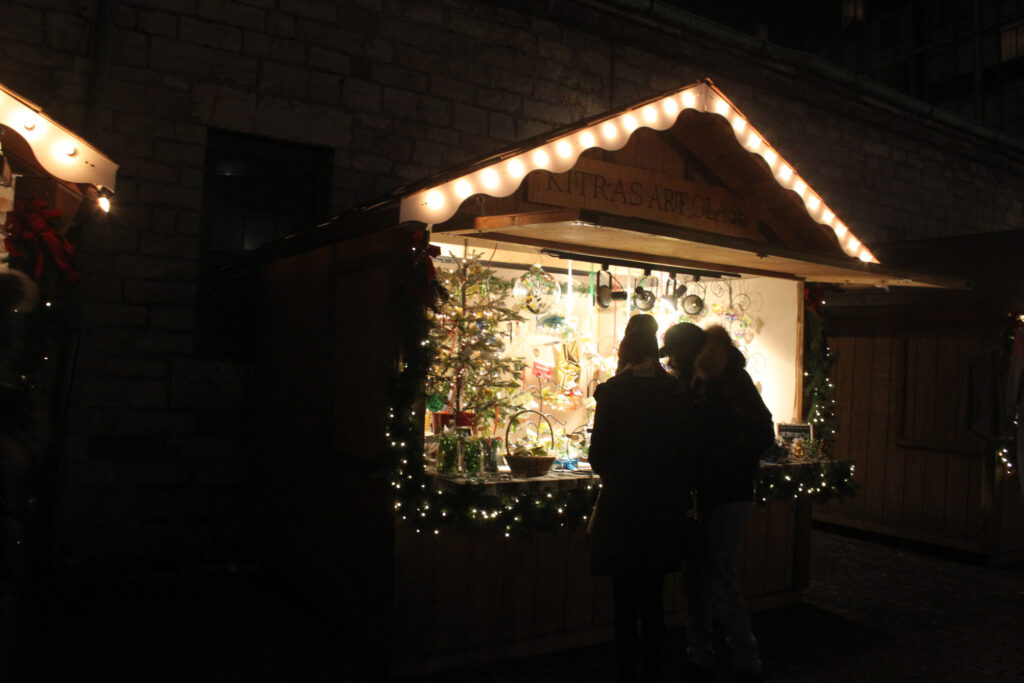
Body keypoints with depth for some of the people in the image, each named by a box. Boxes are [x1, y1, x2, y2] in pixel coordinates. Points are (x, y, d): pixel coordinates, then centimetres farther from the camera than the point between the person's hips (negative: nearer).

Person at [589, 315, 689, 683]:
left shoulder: (614, 391, -10)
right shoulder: (676, 392, -1)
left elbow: (598, 455, -8)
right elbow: (687, 452, 3)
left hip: (622, 504, -3)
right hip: (665, 506, 4)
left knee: (626, 601, 9)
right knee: (653, 599, 17)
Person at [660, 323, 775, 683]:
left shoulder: (732, 379, -10)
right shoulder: (688, 383, 10)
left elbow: (762, 434, -15)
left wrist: (722, 466, -18)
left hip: (726, 496, -7)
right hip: (697, 493, 7)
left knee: (721, 585, -4)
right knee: (695, 580, 13)